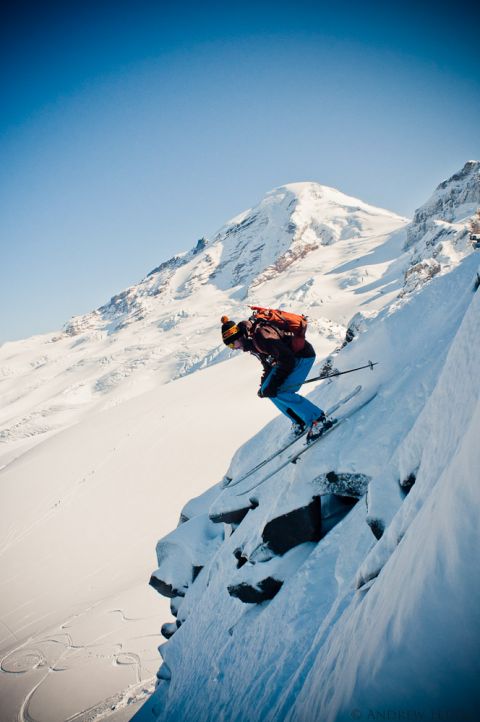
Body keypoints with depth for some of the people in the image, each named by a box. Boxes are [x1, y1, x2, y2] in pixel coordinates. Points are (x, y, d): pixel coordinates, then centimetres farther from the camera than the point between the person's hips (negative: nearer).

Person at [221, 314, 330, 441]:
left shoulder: (259, 336, -29)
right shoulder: (250, 342, 3)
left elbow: (287, 359, -30)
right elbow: (268, 362, 16)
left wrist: (273, 384, -27)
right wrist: (264, 385, 7)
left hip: (303, 355, -10)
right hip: (291, 358, 10)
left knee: (280, 392, -20)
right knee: (269, 391, 5)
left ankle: (318, 420, -12)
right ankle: (299, 421, 15)